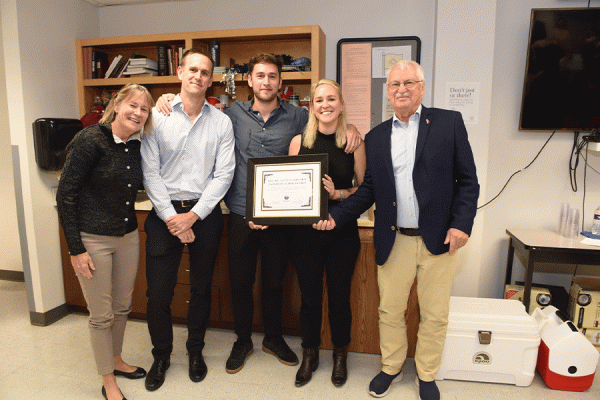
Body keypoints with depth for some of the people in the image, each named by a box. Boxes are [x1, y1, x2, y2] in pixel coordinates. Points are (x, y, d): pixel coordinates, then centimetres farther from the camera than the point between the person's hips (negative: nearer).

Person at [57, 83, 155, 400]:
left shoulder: (137, 147, 3)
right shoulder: (90, 140, -15)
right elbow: (65, 195, -13)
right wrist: (76, 249, -14)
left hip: (128, 237, 6)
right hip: (93, 240, -6)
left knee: (122, 307, 19)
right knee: (101, 315, 7)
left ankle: (116, 360, 42)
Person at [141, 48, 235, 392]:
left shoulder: (222, 122, 2)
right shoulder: (157, 116, 1)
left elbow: (224, 174, -4)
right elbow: (150, 172, -3)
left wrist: (193, 215, -10)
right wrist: (170, 217, -10)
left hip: (205, 214, 1)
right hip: (165, 212, 0)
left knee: (201, 288, 12)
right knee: (158, 292, 4)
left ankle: (195, 351, 35)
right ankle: (161, 356, 29)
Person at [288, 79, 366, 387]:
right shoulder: (299, 141, 1)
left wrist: (338, 193, -18)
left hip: (342, 232, -1)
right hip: (306, 231, 1)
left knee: (339, 298, 12)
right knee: (309, 298, 13)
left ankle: (340, 356, 37)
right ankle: (309, 356, 36)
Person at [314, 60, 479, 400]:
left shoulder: (449, 122, 1)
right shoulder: (376, 136, 9)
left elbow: (467, 180, 0)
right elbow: (369, 190, 9)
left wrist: (461, 224, -12)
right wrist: (335, 216, -2)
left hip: (438, 240, -1)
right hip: (394, 241, 2)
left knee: (435, 315, 12)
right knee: (390, 311, 13)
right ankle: (391, 368, 38)